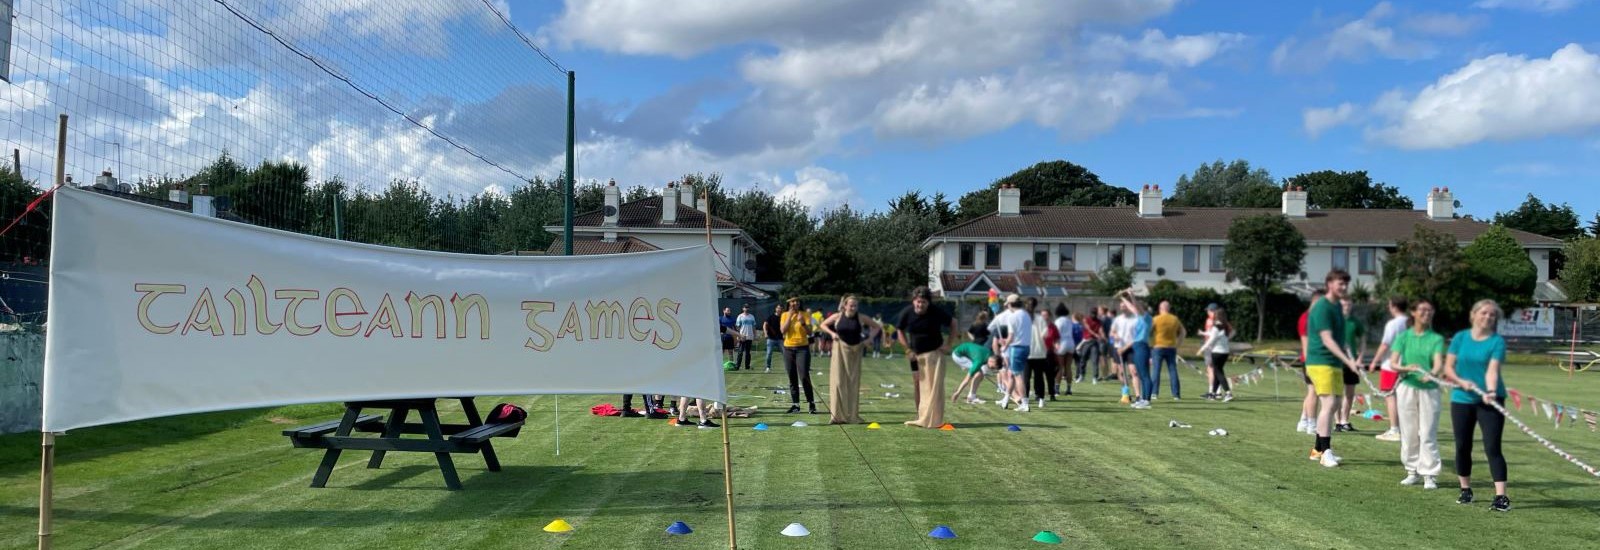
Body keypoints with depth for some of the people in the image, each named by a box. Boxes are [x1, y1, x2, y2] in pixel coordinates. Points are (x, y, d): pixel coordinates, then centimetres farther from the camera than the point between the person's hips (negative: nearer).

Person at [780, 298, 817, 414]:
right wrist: (790, 316, -11)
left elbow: (809, 332, -5)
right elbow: (783, 330, -8)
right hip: (788, 348, 3)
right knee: (792, 379, 5)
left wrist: (803, 322, -22)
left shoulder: (805, 314, -1)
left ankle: (811, 403, -1)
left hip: (803, 348, -2)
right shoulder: (785, 315, 5)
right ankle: (795, 404, 11)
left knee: (804, 377, -10)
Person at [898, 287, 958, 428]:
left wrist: (948, 343, -5)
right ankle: (921, 417, 15)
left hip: (934, 353, -3)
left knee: (934, 387, -4)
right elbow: (901, 332, 7)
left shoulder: (937, 312, -13)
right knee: (918, 387, 6)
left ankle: (933, 419, 0)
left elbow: (953, 323, 1)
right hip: (916, 355, 3)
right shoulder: (907, 313, -8)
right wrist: (908, 350, -3)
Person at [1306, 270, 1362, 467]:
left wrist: (1346, 360, 20)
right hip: (1320, 362, -10)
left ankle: (1318, 449, 19)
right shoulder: (1322, 307, -15)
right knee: (1328, 403, -15)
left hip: (1335, 364, 10)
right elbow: (1327, 340, -22)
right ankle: (1325, 452, -14)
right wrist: (1348, 360, -29)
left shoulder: (1338, 306, 14)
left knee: (1333, 405, 11)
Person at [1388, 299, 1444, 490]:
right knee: (1408, 432, 7)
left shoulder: (1436, 339, 2)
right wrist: (1407, 368, -25)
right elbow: (1392, 364, -5)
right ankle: (1412, 471, 20)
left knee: (1428, 433, -3)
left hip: (1429, 389, -1)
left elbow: (1439, 363, -14)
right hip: (1406, 387, 1)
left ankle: (1429, 474, 4)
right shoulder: (1403, 336, 4)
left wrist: (1432, 373, -36)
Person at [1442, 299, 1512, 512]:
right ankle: (1465, 490, 25)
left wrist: (1491, 390, -34)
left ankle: (1501, 496, -9)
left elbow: (1492, 369, -18)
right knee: (1462, 446, 9)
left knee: (1492, 447, -9)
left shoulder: (1497, 341, -4)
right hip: (1462, 399, 3)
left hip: (1489, 400, -3)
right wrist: (1461, 382, -15)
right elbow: (1448, 368, 3)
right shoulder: (1460, 337, 4)